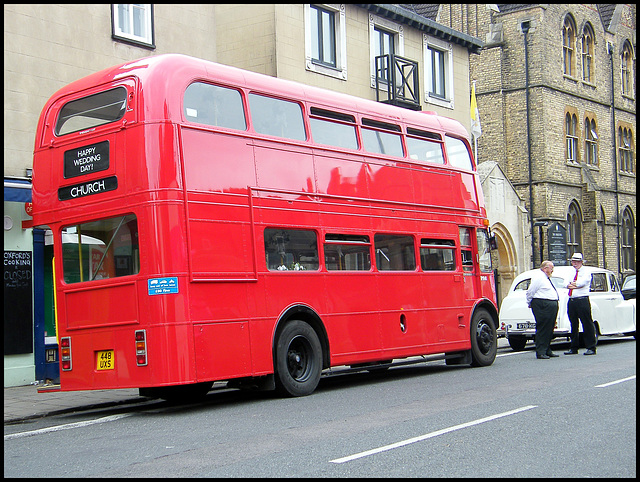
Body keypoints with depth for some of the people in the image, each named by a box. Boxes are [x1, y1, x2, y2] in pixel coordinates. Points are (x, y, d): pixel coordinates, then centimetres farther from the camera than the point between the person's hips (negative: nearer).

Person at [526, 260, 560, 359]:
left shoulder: (547, 278, 22)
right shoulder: (538, 277, -10)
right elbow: (530, 292, -12)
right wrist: (530, 304, -4)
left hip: (552, 306, 10)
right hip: (542, 306, -10)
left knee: (549, 329, 14)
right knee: (542, 329, -8)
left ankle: (547, 351, 22)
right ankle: (540, 352, -6)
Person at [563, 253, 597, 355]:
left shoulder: (586, 271, 2)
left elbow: (583, 282, -14)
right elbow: (566, 283, 7)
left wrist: (572, 284, -4)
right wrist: (569, 285, -14)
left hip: (582, 300, -6)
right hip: (571, 301, 6)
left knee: (587, 324, -6)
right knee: (573, 325, 10)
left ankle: (591, 348, -3)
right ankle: (574, 348, 16)